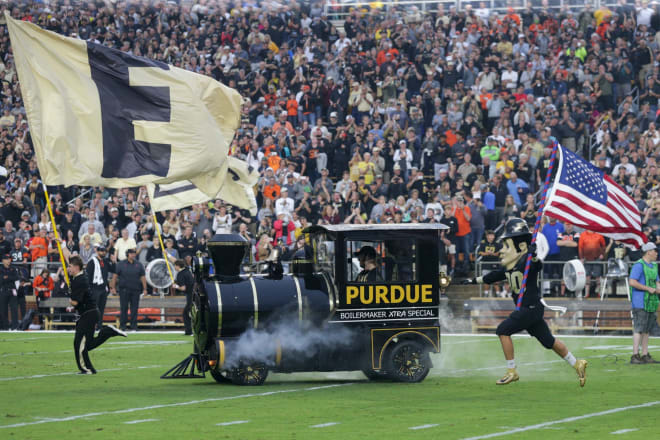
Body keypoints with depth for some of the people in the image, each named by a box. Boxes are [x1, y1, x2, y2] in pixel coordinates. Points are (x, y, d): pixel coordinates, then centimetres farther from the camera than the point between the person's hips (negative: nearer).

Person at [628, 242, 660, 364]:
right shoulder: (639, 265, -11)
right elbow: (632, 282, -20)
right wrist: (648, 289, -18)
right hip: (640, 303, -9)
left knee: (647, 330, 10)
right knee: (639, 329, -11)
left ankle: (645, 355, 14)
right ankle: (635, 356, -12)